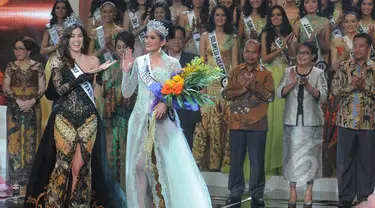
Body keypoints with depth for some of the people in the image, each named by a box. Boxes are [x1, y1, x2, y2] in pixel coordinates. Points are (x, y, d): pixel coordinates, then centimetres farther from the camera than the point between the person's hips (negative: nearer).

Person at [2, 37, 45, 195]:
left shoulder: (38, 67, 2)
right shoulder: (11, 66, 5)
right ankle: (16, 179, 1)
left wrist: (31, 101, -16)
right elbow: (5, 87, 0)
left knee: (31, 142, 2)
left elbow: (42, 89, -2)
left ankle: (30, 178, 7)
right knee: (15, 141, -1)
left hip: (32, 109, -1)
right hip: (14, 108, 1)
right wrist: (18, 100, -13)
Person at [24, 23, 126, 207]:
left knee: (83, 163, 0)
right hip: (65, 117, -2)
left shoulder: (93, 61, 8)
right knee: (64, 162, -3)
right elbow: (60, 89, -11)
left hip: (88, 118, 2)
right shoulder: (58, 61, 2)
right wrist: (85, 75, -18)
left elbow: (98, 89, 13)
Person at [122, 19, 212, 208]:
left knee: (169, 165, -5)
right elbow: (127, 93, 8)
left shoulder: (172, 63, 0)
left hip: (163, 121, -2)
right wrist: (126, 72, -5)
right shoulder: (139, 62, 7)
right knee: (140, 164, 1)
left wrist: (166, 103, -16)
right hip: (141, 121, 3)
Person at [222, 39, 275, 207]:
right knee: (236, 158, 6)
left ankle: (257, 194, 10)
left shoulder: (265, 73, 2)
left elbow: (270, 96, -6)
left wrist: (254, 87, -18)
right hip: (237, 122, 2)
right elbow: (226, 94, 1)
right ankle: (235, 192, 15)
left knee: (257, 160, 2)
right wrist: (242, 90, -15)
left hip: (257, 123, -2)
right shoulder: (235, 72, 7)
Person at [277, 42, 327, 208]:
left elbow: (322, 96, -8)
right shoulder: (288, 72, 6)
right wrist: (293, 83, -17)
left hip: (311, 121, -1)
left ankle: (309, 192, 13)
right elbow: (280, 93, -1)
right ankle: (292, 191, 13)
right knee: (292, 154, 3)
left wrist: (307, 85, -22)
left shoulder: (318, 73, 2)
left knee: (309, 155, 3)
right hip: (292, 121, 1)